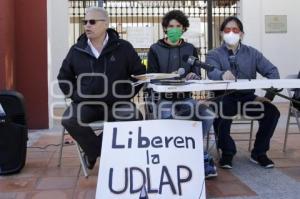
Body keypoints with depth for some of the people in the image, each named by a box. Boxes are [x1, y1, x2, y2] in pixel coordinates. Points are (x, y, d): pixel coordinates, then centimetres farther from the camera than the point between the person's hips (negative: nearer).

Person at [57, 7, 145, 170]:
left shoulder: (123, 48, 0)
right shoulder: (76, 50, 6)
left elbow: (140, 74, 7)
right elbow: (64, 78, 18)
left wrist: (126, 96, -2)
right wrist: (76, 96, 3)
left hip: (116, 104, -1)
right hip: (85, 104, 1)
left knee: (135, 118, -30)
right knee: (68, 120, -28)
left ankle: (95, 150, -9)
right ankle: (95, 151, -1)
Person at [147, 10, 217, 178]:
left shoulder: (190, 49, 14)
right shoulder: (155, 49, 6)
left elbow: (197, 74, 7)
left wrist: (194, 76, -18)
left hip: (185, 97, 2)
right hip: (164, 98, -2)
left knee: (208, 115, -26)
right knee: (166, 121, -33)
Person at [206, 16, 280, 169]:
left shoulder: (252, 53, 13)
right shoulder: (214, 55, 5)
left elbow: (271, 71, 3)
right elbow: (212, 72, -17)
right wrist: (223, 74, -43)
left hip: (247, 97, 3)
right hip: (224, 97, -2)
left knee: (272, 112, -21)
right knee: (221, 115, -34)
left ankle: (259, 152, 3)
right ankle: (227, 152, -5)